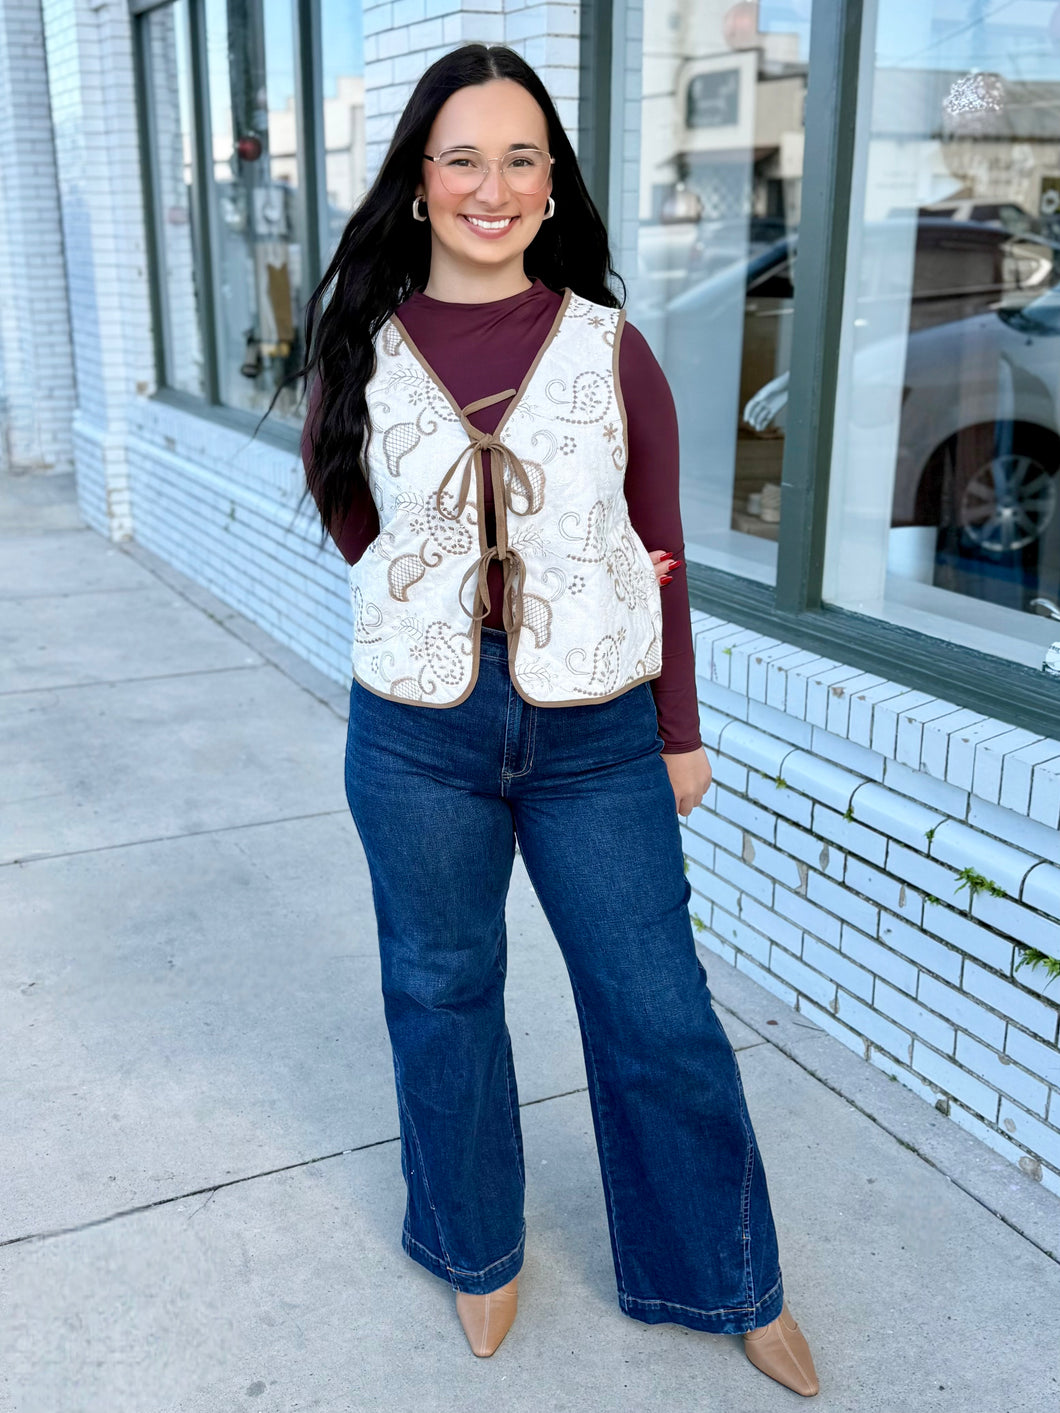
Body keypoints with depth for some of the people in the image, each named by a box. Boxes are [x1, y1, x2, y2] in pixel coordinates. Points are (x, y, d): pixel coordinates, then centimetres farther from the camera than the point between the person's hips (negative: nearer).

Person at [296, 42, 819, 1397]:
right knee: (443, 995, 15)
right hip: (420, 734, 1)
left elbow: (660, 555, 2)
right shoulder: (363, 350, 0)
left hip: (597, 732, -1)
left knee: (658, 1015, 8)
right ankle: (480, 1251, 42)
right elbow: (350, 514, 10)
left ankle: (730, 1281, 33)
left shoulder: (611, 349, -1)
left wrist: (681, 732, 5)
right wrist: (447, 603, -4)